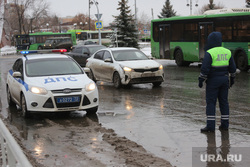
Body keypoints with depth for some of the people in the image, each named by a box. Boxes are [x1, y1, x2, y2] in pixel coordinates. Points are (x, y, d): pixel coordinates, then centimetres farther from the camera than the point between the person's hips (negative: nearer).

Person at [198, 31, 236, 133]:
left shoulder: (209, 53, -14)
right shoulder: (227, 52, 6)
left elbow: (205, 68, -17)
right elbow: (232, 68, 11)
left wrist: (201, 80, -8)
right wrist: (232, 78, 22)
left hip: (213, 81, -6)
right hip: (224, 79, 6)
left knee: (210, 103, -2)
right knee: (223, 102, 11)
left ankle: (210, 126, -4)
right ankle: (224, 125, 14)